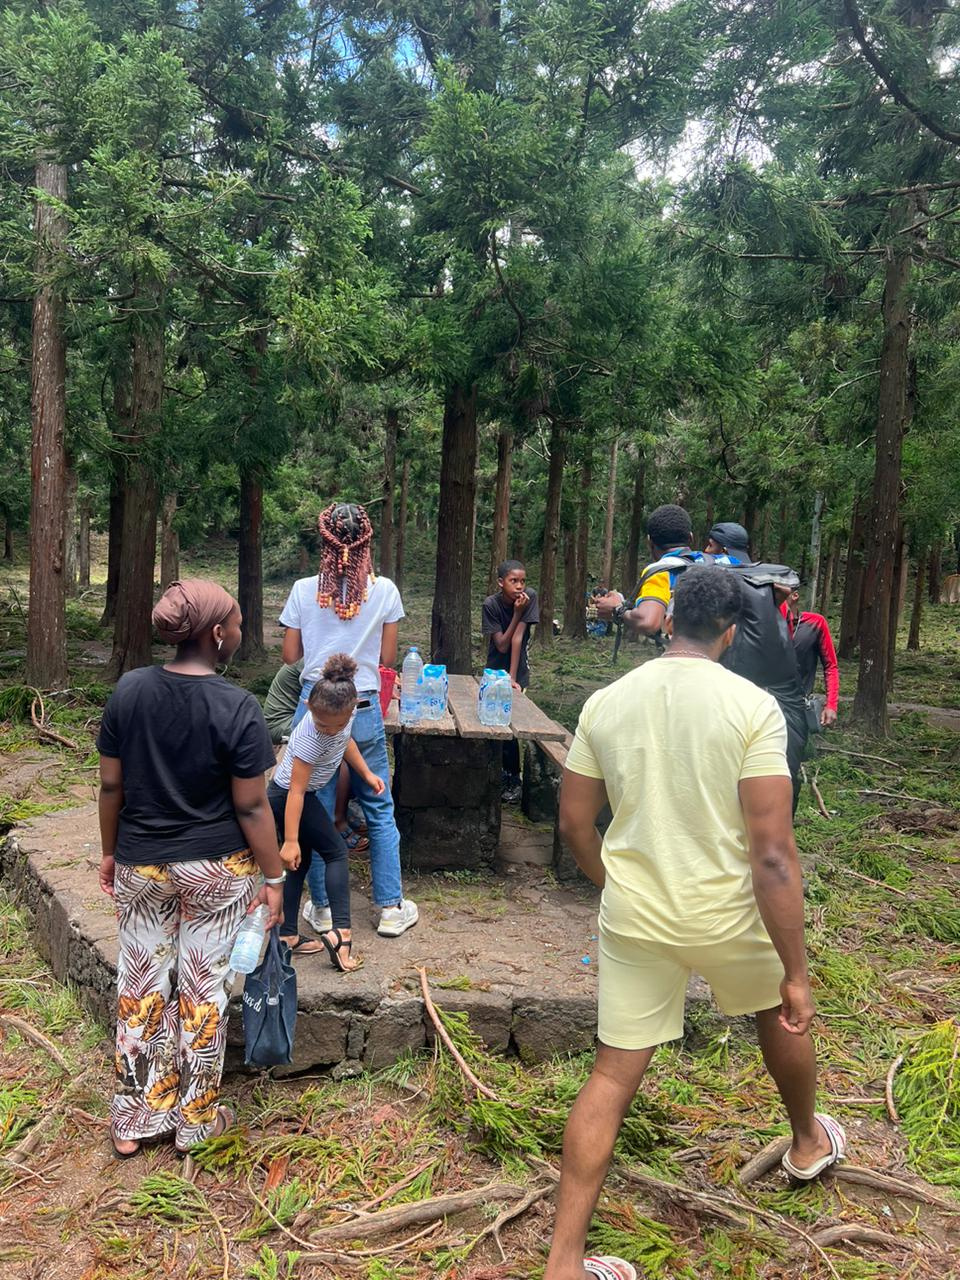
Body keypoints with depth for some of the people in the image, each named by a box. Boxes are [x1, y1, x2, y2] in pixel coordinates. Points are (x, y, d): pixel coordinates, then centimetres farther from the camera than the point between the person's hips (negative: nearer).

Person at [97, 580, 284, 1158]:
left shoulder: (129, 690, -7)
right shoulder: (238, 708, -19)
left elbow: (111, 785, 0)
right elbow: (251, 806, -15)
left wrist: (111, 851, 14)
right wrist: (273, 877, -4)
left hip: (140, 866, 3)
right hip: (217, 871, -3)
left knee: (141, 983, 17)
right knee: (202, 987, 12)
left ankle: (133, 1121, 31)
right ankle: (197, 1120, 28)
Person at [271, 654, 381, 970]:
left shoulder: (345, 712, -12)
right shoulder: (311, 738, -33)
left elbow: (345, 740, 13)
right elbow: (296, 791, -30)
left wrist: (367, 773, 8)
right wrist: (290, 841, -29)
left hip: (282, 795, 8)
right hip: (290, 796, -8)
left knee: (302, 862, 13)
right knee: (336, 852, -2)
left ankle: (287, 935, 19)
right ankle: (340, 931, -6)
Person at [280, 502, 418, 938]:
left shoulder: (304, 590, -3)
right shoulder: (384, 590, -5)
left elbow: (290, 654, 4)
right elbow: (388, 657, 1)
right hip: (364, 710, 0)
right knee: (379, 809, 12)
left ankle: (322, 908, 20)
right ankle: (391, 909, 19)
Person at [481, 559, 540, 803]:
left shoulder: (530, 597, -17)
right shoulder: (491, 604, -17)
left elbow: (518, 638, -20)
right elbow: (502, 645, -18)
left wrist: (513, 678, -20)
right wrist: (517, 613, -26)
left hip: (518, 671, -1)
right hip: (495, 670, 1)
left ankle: (513, 780, 9)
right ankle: (502, 771, 25)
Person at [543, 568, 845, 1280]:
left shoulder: (605, 702, -3)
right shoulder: (752, 706, -16)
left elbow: (574, 823, 4)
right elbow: (772, 853, -19)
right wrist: (797, 974, -12)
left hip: (632, 920, 2)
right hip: (725, 916, -2)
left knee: (613, 1074, 13)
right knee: (780, 1008, 29)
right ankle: (809, 1141, 55)